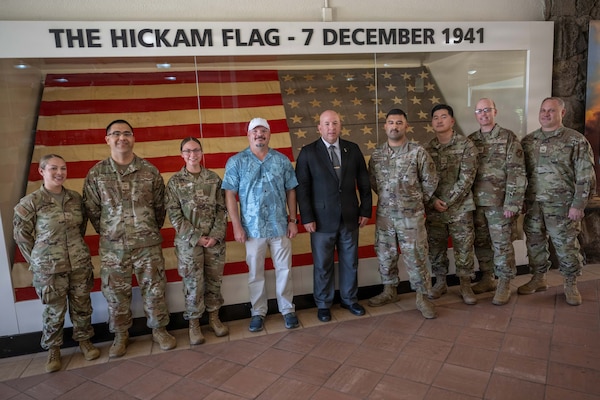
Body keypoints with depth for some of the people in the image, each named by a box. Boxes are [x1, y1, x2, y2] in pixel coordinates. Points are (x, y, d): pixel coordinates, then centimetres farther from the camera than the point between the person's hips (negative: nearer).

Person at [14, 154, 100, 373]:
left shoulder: (76, 198, 1)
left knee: (82, 306, 14)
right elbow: (21, 235, -2)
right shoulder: (31, 202, -10)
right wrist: (37, 261, 0)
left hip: (80, 263, 3)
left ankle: (84, 340, 33)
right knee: (54, 311, 9)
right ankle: (53, 349, 29)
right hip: (49, 268, -3)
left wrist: (74, 247, 12)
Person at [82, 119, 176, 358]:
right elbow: (91, 209, 6)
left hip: (148, 244, 0)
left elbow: (160, 206, 7)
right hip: (113, 247, 1)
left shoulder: (150, 171, -1)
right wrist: (108, 232, 9)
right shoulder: (96, 174, -1)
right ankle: (120, 335, 28)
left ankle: (159, 330, 25)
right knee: (115, 293, 10)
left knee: (154, 289, 7)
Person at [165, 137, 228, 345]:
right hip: (189, 241, -2)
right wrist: (197, 237, -12)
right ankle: (194, 324, 20)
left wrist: (216, 235, -9)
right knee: (193, 284, 4)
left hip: (214, 239, 2)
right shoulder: (174, 181, -1)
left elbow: (222, 209, 2)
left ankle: (214, 318, 28)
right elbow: (174, 214, -5)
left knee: (214, 280, 11)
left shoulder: (214, 178, 4)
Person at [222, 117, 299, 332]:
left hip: (280, 225, 1)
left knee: (284, 269, 9)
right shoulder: (236, 162, -2)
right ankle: (258, 312, 27)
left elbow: (291, 192, 6)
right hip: (252, 228, -1)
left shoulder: (282, 160, 4)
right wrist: (237, 226, -9)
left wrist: (293, 220, 2)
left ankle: (287, 309, 26)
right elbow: (230, 195, -4)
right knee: (255, 273, 11)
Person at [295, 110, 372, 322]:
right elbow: (302, 188, -7)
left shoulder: (353, 149, 4)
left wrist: (366, 210, 4)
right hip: (322, 220, -3)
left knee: (350, 262, 15)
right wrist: (307, 217, -11)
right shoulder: (308, 152, -5)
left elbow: (364, 183, 7)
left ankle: (349, 299, 34)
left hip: (350, 217, 3)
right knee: (323, 265, 9)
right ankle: (323, 304, 27)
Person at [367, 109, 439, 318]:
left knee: (415, 256, 2)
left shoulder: (418, 152, -8)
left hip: (411, 215, -3)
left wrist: (417, 200, 8)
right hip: (384, 215, 4)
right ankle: (389, 291, 31)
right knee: (385, 255, 13)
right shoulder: (377, 154, 3)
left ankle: (422, 297, 18)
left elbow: (430, 181, 0)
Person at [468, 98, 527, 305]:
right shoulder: (470, 140, 9)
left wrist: (512, 203, -16)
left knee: (502, 244, 2)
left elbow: (517, 173, -10)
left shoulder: (508, 137, -4)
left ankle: (504, 284, 14)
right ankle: (487, 279, 26)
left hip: (499, 202, -4)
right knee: (481, 242, 12)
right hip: (476, 202, 5)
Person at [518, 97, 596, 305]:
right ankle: (538, 279, 28)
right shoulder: (527, 141, 8)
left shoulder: (576, 140, -4)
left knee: (566, 245, 4)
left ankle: (571, 284, 22)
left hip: (562, 206, -4)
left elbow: (585, 177, -7)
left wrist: (578, 205, -12)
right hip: (533, 204, 4)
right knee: (535, 243, 11)